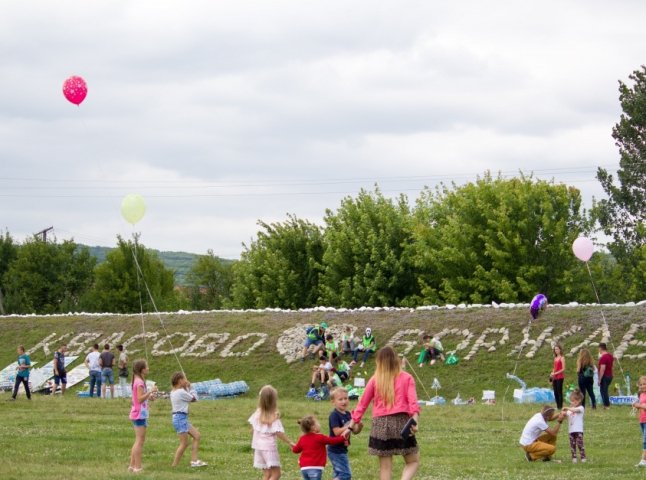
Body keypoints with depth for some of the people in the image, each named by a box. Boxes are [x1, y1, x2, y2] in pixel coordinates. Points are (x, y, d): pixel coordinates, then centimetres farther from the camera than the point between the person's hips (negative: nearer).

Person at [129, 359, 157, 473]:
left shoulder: (137, 381, 13)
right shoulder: (140, 382, -16)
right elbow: (140, 399, -23)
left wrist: (148, 396, 10)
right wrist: (150, 391, -25)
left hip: (137, 414, 10)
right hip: (140, 414, -10)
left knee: (138, 441, 16)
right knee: (140, 441, -8)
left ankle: (132, 465, 19)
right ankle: (137, 467, -9)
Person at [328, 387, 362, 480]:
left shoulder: (347, 414, 10)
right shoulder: (334, 415, -15)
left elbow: (355, 431, 11)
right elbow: (337, 432, -24)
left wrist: (359, 426, -10)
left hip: (342, 450, 9)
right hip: (336, 450, -9)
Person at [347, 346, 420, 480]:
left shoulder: (375, 380, 6)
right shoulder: (406, 378, 3)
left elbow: (363, 402, 9)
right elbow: (412, 401, -11)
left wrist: (352, 424, 15)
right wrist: (415, 420, -21)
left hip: (380, 424, 2)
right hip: (401, 422, -2)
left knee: (385, 467, 9)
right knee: (413, 461, 10)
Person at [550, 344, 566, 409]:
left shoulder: (562, 358, -6)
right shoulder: (555, 358, 16)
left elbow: (563, 369, -12)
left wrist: (555, 373, -15)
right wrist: (552, 374, 2)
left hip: (560, 377, -7)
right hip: (555, 377, 7)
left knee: (559, 392, -8)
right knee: (555, 392, 6)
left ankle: (560, 406, -6)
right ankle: (557, 406, 11)